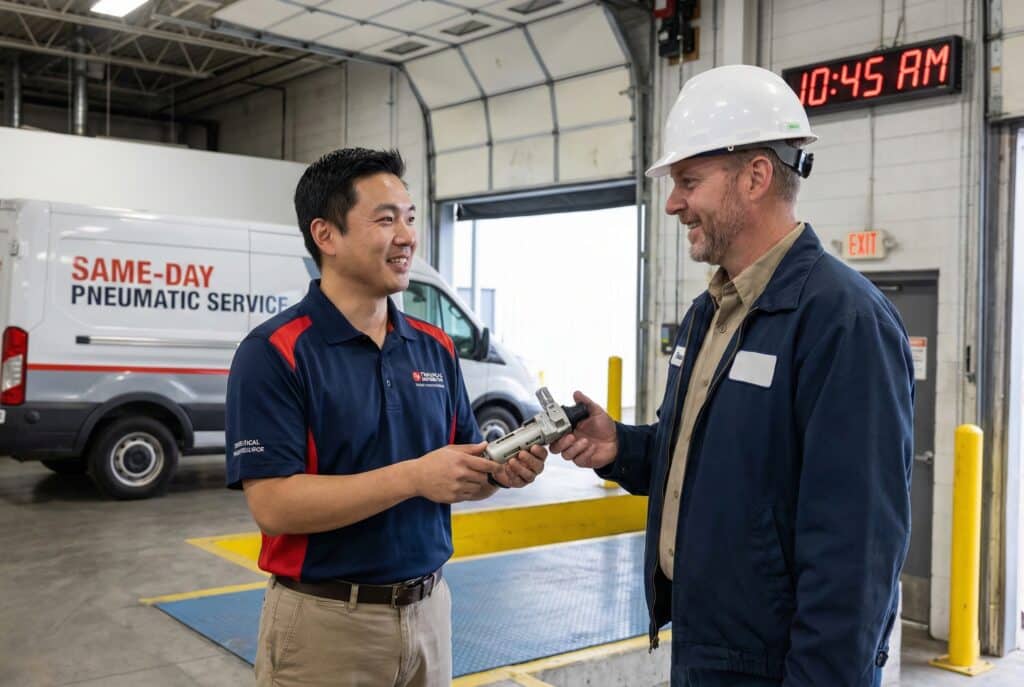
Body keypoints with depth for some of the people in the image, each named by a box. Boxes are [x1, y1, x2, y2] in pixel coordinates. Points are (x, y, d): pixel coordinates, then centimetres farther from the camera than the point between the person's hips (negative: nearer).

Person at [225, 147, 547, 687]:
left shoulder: (435, 348, 5)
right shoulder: (274, 353, -13)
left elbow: (459, 473, 10)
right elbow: (272, 505, -20)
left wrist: (498, 471, -12)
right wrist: (414, 476, -25)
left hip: (429, 610, 6)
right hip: (325, 622, -5)